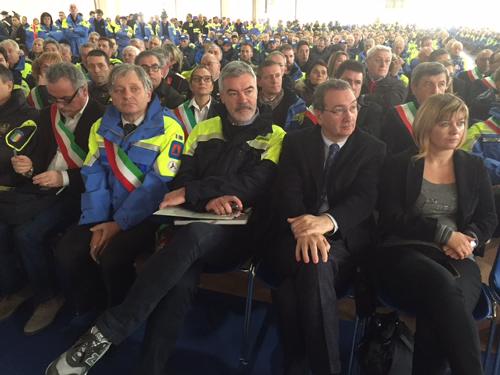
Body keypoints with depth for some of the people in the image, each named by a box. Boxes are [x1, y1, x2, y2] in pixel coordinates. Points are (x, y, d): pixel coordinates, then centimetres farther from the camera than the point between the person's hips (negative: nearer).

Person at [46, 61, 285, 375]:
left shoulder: (275, 136, 6)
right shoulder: (203, 130, 18)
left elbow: (254, 185, -9)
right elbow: (182, 178, 8)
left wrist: (190, 193, -12)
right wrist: (208, 199, -15)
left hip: (240, 230, -2)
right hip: (196, 223, 3)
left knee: (192, 235, -35)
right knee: (180, 276, -31)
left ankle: (108, 331, -28)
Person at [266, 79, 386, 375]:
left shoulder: (373, 148, 7)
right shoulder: (296, 142, 9)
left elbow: (364, 198, -9)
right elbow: (288, 192, -5)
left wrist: (327, 222, -32)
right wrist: (303, 229, -27)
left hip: (344, 236, -1)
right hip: (295, 233, 1)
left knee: (317, 266, -33)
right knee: (311, 263, -33)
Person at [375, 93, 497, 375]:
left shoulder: (474, 167, 18)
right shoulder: (399, 165, 6)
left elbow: (489, 218, 15)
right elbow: (392, 218, -4)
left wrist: (469, 239, -8)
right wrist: (444, 233, -12)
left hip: (458, 258, 3)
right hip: (404, 253, -2)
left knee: (442, 309, -33)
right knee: (444, 286, -37)